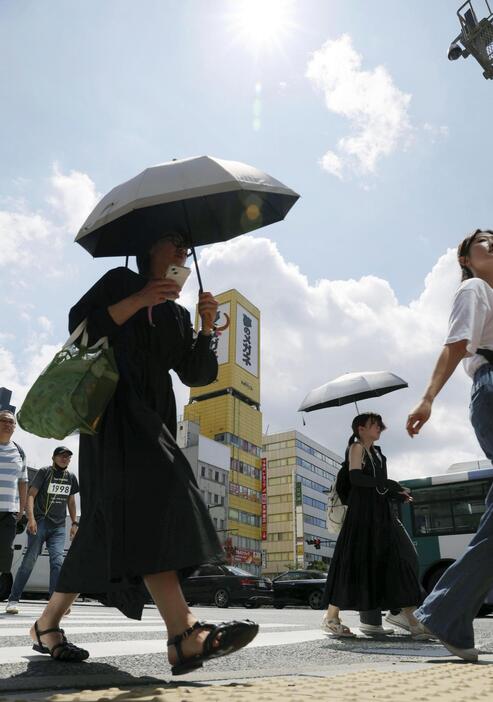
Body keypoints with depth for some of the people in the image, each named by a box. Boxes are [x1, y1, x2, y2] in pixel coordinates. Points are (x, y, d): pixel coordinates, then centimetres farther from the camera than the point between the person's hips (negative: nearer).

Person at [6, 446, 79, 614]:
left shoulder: (71, 477, 13)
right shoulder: (44, 472, -2)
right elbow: (31, 495, -9)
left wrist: (74, 523, 14)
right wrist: (31, 517, -21)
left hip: (59, 526, 4)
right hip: (40, 523, -4)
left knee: (58, 560, -7)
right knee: (29, 560, -6)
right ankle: (13, 600, 4)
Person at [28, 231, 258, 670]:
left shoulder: (177, 315, 22)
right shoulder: (121, 282, 9)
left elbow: (196, 375, 11)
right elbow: (80, 326, -6)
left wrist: (207, 329, -3)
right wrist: (139, 299, -11)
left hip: (152, 417, 7)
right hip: (115, 410, -7)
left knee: (108, 527, 5)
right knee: (149, 492, -27)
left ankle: (48, 624, 19)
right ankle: (183, 634, -37)